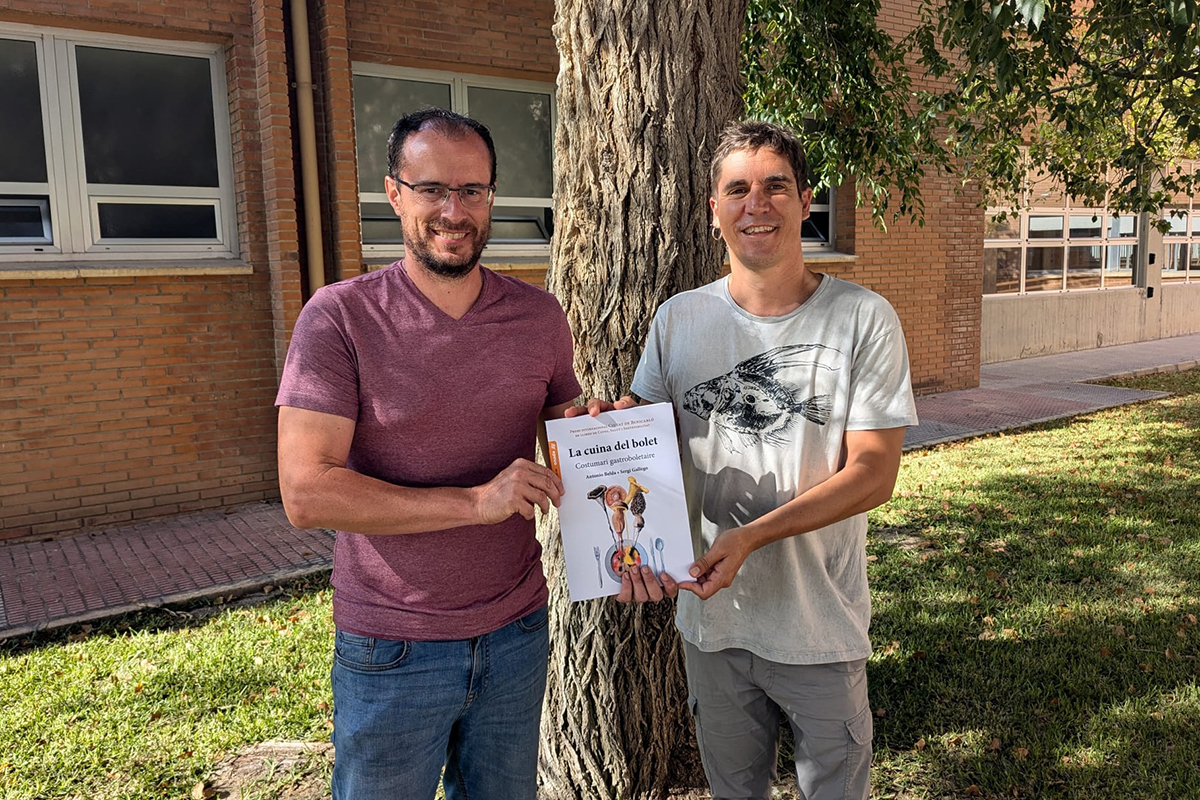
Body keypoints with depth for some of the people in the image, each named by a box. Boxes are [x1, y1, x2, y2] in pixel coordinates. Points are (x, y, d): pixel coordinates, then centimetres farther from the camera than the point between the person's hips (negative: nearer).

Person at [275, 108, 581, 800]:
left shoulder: (540, 316, -1)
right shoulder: (341, 317, -13)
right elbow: (306, 493, -20)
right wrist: (476, 501, -24)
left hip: (516, 632, 4)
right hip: (392, 651, -3)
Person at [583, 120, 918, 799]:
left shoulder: (864, 319, -10)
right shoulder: (678, 319, -1)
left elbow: (874, 472, -13)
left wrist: (751, 536, -24)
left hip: (822, 625, -2)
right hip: (710, 616, 3)